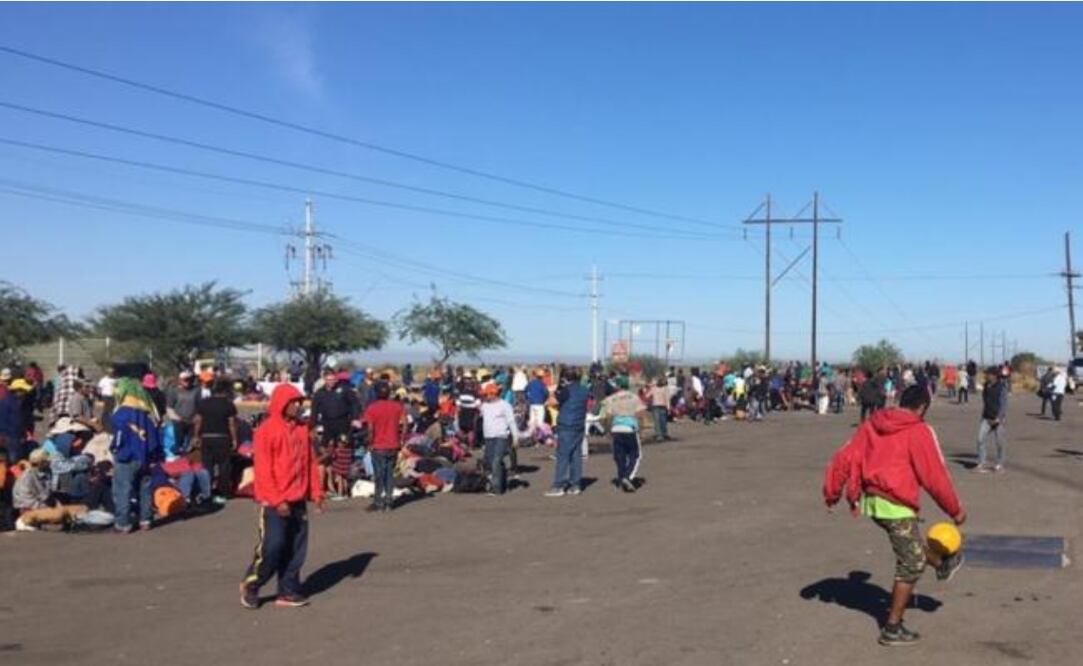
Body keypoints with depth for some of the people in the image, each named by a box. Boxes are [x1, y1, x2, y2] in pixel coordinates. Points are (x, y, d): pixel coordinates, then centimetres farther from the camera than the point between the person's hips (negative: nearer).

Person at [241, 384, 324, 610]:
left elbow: (310, 461, 13)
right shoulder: (266, 430, -10)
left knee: (296, 548, 7)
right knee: (272, 546, -6)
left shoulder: (302, 428, 8)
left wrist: (316, 492, 7)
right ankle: (250, 586, 14)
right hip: (274, 501, -6)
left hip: (298, 499, 6)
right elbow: (262, 469, -13)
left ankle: (288, 591, 16)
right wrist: (277, 500, -16)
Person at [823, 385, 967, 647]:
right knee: (911, 565, 8)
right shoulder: (919, 432, -11)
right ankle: (892, 629, 12)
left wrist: (832, 493, 11)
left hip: (871, 501, 7)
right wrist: (955, 510, 2)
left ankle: (942, 565, 56)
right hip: (896, 505, -7)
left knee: (911, 545, 31)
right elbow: (935, 477, -10)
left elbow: (844, 458, 5)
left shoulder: (871, 425, 6)